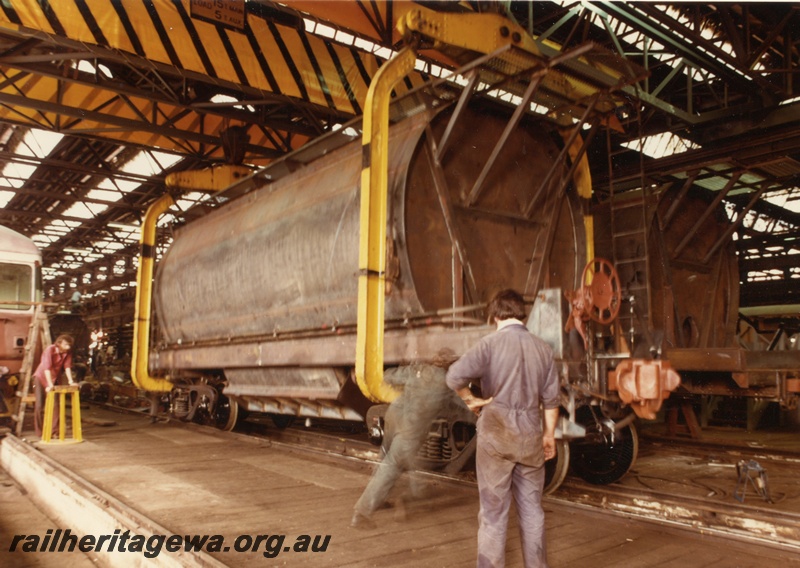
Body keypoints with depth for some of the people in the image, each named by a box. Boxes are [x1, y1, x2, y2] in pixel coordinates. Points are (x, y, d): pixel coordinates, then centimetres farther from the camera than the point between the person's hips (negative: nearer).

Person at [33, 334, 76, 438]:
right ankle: (40, 432, 8)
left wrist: (70, 381, -25)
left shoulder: (68, 352, -11)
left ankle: (55, 431, -3)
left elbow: (67, 366, -14)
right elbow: (47, 367, -32)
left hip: (55, 379, 4)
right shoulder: (50, 350, -26)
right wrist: (50, 384, -38)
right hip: (41, 377, -3)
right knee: (39, 406, -4)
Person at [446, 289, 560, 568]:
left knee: (494, 512, 6)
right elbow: (551, 398, 6)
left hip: (496, 435, -4)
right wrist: (549, 434, 17)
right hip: (529, 435, 4)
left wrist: (471, 400, -6)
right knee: (532, 509, 17)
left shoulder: (491, 343, -10)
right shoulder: (542, 348, 3)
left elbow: (455, 376, -23)